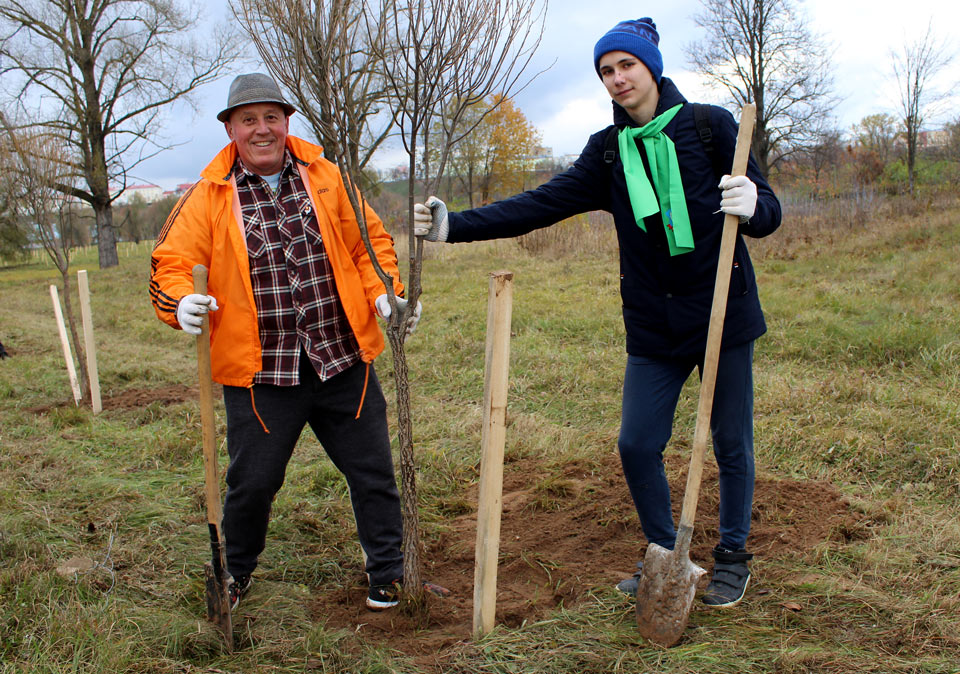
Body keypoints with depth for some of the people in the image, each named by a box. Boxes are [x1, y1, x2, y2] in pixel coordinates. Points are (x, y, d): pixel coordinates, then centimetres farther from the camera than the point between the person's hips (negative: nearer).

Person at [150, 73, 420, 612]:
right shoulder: (209, 196, 1)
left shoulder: (325, 177, 6)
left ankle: (387, 570, 28)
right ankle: (236, 572, 34)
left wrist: (386, 293, -4)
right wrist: (181, 302, -22)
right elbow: (170, 262, -1)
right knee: (252, 482, 6)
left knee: (373, 471, 9)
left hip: (344, 363, 2)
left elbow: (369, 241, 12)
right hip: (261, 372, -1)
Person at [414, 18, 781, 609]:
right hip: (653, 327, 3)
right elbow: (541, 205, -3)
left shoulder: (710, 126, -3)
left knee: (732, 446, 8)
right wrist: (455, 225, -13)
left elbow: (768, 213, -2)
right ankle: (665, 555, 27)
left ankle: (733, 559, 30)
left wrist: (752, 206, -27)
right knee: (637, 446, 3)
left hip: (725, 317, -3)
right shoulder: (607, 150, 6)